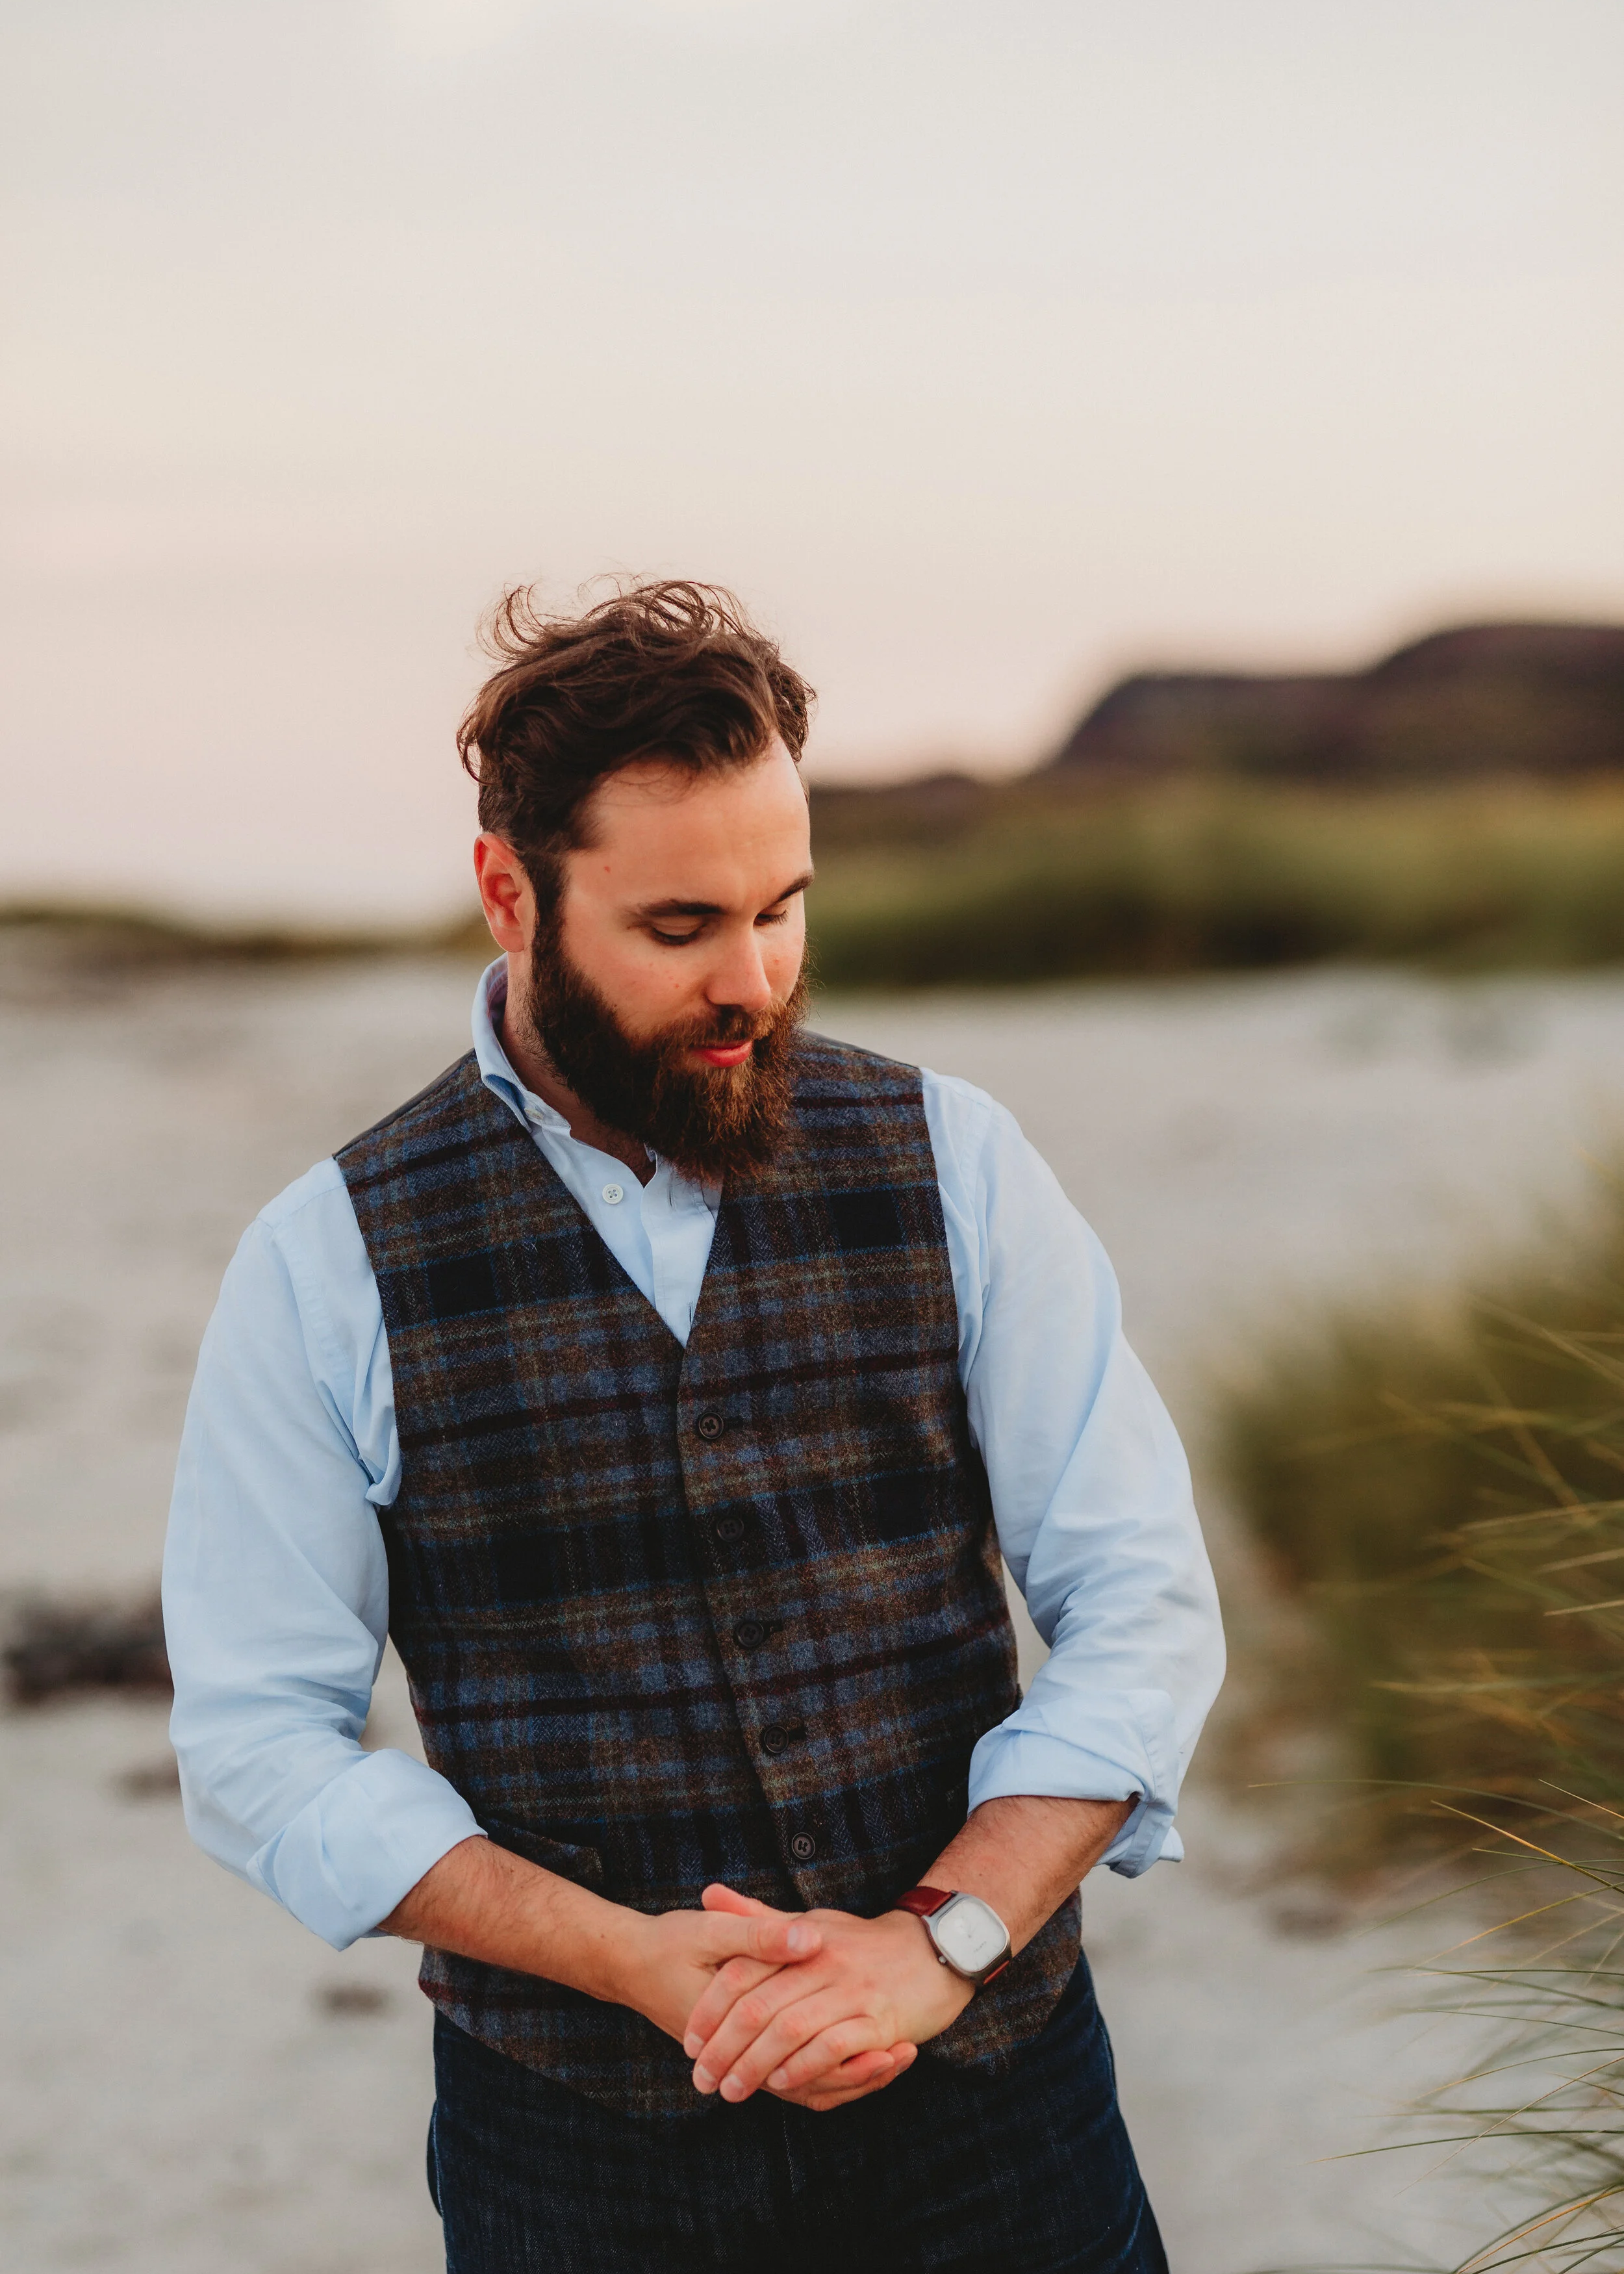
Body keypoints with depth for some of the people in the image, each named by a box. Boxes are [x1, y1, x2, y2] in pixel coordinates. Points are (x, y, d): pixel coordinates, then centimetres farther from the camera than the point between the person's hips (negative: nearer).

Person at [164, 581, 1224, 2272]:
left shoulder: (946, 1162, -2)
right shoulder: (326, 1269, -6)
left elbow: (1143, 1605, -3)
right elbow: (257, 1751, -5)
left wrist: (942, 1937, -16)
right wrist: (625, 1955, -17)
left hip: (990, 2090, 1)